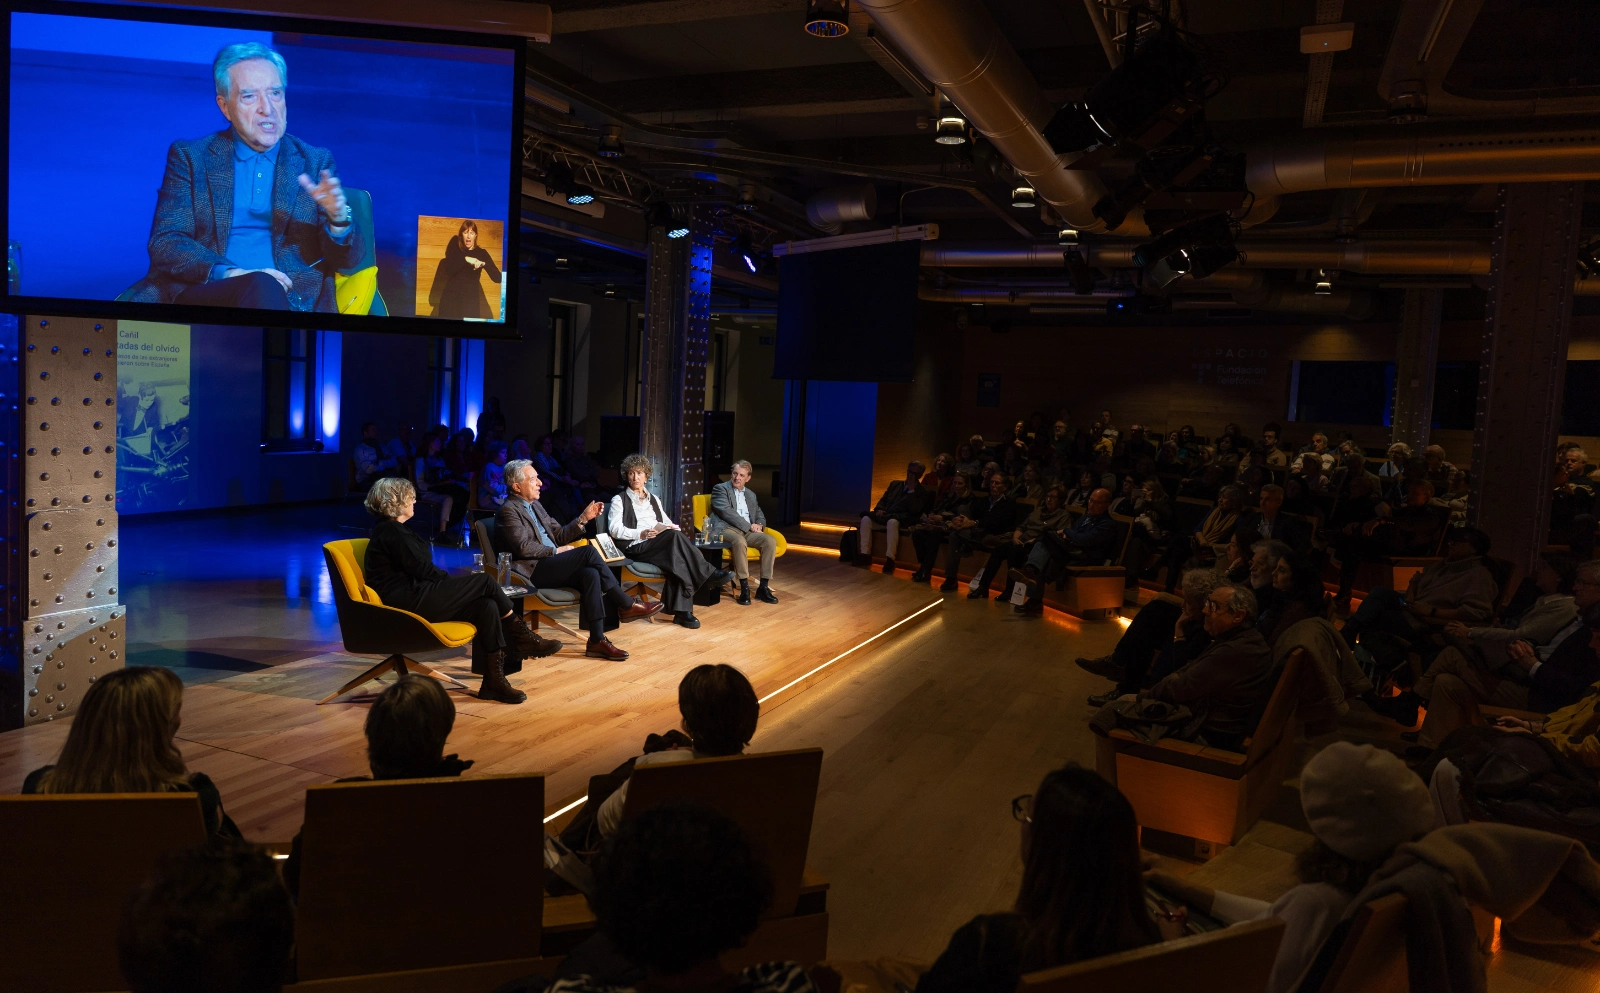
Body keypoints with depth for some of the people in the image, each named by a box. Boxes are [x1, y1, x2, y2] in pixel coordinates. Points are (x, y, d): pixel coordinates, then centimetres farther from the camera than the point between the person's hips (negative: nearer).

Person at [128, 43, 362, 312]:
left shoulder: (316, 162, 13)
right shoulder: (189, 156, 12)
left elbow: (346, 259, 7)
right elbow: (164, 244, 2)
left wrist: (338, 219, -15)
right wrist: (225, 272, -17)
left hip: (291, 300, 1)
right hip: (201, 294, -1)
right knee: (262, 287, -35)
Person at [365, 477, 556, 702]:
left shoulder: (391, 529, 21)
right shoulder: (392, 532, -11)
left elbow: (421, 572, 17)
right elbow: (422, 570, -14)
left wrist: (454, 582, 5)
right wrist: (457, 581, 0)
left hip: (415, 598, 10)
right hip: (410, 601, -10)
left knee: (487, 606, -10)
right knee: (485, 581, -14)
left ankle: (493, 681, -13)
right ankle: (523, 636, 1)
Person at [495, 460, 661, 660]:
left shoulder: (535, 506, 20)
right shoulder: (508, 510, -7)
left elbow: (559, 535, 21)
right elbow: (524, 547, -18)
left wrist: (583, 518, 8)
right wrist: (556, 551, -10)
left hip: (549, 567, 8)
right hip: (531, 571, -8)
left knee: (590, 574, -23)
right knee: (588, 551, -23)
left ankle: (597, 640, -26)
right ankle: (626, 605, -16)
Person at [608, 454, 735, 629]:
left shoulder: (653, 499, 28)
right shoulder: (619, 500, 11)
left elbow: (667, 523, 24)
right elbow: (614, 529, -3)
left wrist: (672, 528, -2)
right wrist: (641, 534, -17)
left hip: (660, 545, 5)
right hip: (636, 547, -5)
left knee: (677, 560, -34)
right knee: (675, 536, -33)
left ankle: (682, 610, -39)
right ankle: (709, 574, -30)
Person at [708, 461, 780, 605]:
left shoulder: (751, 495, 25)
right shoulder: (720, 489, 6)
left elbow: (760, 516, 26)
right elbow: (727, 512, -8)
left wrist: (759, 525, 0)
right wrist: (749, 526, -13)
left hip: (748, 531, 6)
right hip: (726, 529, -6)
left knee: (770, 541, -23)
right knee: (740, 542, -40)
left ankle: (764, 587, -21)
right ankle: (744, 587, -32)